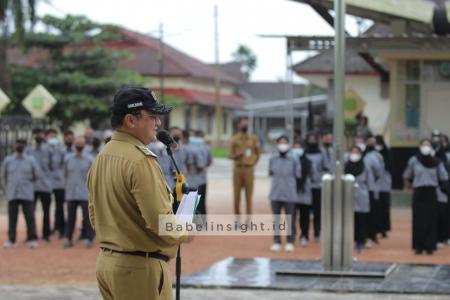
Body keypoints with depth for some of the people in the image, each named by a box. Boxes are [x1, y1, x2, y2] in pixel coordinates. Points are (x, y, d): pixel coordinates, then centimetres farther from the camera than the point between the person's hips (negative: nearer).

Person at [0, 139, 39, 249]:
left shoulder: (31, 160, 2)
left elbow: (36, 175, 11)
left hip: (27, 195, -1)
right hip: (12, 195, 1)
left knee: (30, 217, -6)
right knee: (12, 218, 1)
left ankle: (32, 239, -2)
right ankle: (11, 240, 6)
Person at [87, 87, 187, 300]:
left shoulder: (101, 158, 11)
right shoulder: (140, 160, -18)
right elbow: (160, 222, -22)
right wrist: (188, 231, -4)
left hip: (106, 261, 9)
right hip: (140, 266, -9)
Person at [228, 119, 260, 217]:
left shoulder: (253, 138, 8)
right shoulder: (234, 139, 6)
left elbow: (257, 154, 16)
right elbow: (230, 155, 2)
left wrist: (253, 163, 4)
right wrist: (237, 155, -18)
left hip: (249, 169, 0)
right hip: (237, 169, 0)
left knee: (249, 194, -4)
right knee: (237, 194, 1)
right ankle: (237, 216, 10)